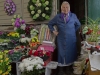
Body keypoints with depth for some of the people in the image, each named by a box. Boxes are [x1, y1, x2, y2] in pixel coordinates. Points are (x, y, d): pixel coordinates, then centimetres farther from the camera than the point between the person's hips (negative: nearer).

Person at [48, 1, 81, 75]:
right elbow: (50, 24, 13)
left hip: (71, 39, 1)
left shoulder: (73, 16, 1)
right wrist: (54, 31, 3)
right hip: (61, 39, -1)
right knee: (61, 54, 3)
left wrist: (73, 31, 7)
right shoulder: (57, 17, 1)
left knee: (70, 54, 8)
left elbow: (78, 25, 16)